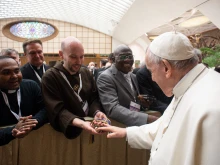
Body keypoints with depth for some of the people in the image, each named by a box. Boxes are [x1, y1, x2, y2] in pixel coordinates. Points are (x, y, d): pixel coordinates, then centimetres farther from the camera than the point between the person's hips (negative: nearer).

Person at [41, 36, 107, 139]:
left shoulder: (87, 73, 9)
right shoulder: (50, 77, -7)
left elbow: (94, 98, 8)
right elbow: (58, 110, -14)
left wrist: (97, 112, -14)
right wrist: (80, 123, -30)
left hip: (90, 124, 3)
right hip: (68, 129, -3)